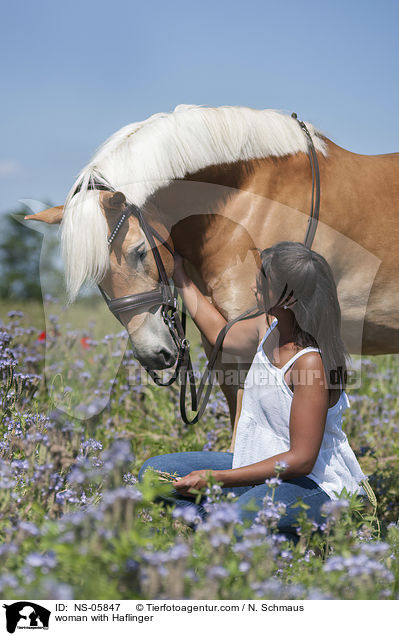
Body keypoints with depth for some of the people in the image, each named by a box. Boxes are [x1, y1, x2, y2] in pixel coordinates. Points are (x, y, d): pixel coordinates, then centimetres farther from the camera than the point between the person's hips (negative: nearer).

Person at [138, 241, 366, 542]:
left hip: (315, 485, -9)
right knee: (156, 471, 0)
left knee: (240, 519, -39)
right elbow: (221, 334, 25)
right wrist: (182, 279, 31)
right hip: (260, 468, 9)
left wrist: (216, 478, -27)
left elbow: (301, 460, -25)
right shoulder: (268, 327, 0)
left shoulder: (312, 362, -25)